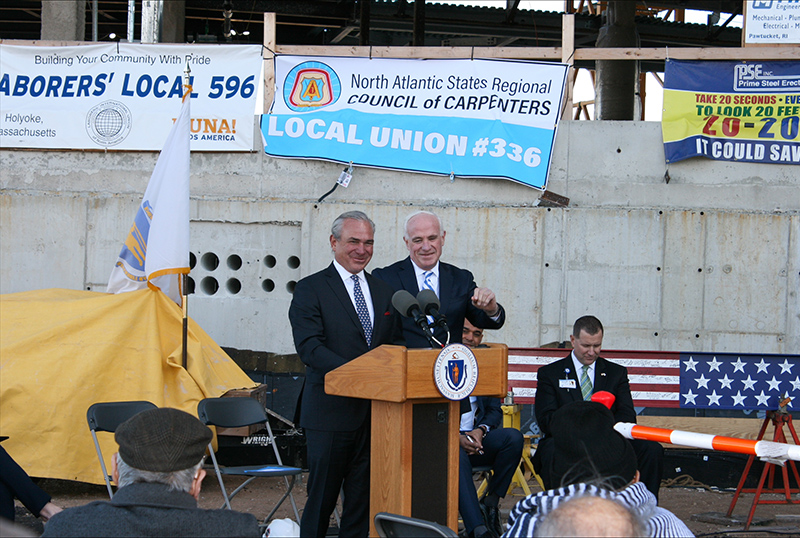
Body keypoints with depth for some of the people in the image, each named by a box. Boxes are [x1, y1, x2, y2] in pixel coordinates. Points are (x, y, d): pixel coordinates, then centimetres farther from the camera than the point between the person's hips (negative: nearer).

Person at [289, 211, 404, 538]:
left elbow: (395, 344, 17)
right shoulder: (310, 289, -2)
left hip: (376, 409, 5)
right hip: (331, 411, -5)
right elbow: (309, 347, -13)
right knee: (322, 494, 1)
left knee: (364, 497, 8)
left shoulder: (384, 291, 15)